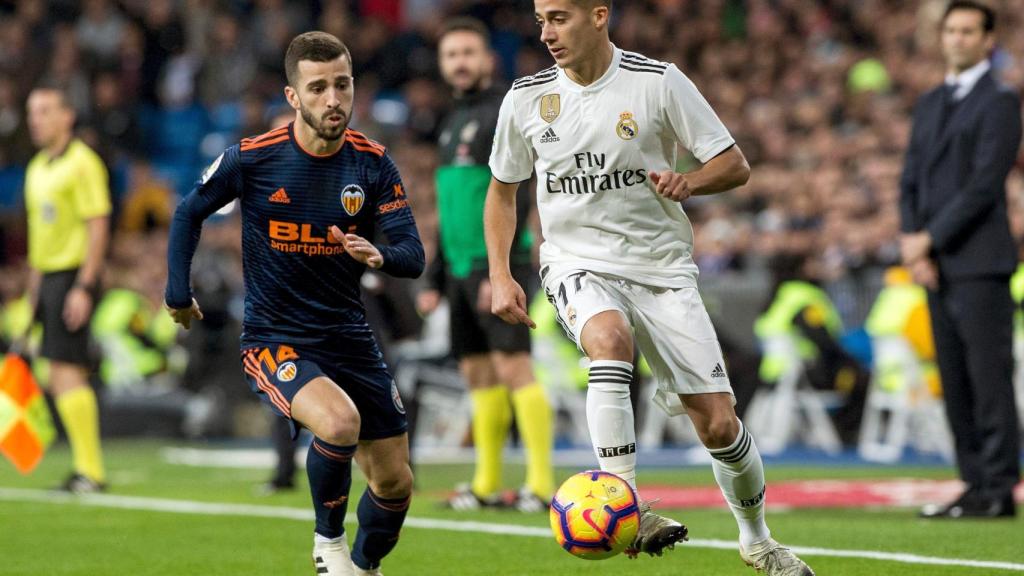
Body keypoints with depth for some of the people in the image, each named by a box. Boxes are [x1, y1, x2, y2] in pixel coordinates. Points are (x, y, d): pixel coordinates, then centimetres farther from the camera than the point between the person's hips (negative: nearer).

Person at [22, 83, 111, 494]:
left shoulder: (81, 163, -10)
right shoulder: (37, 168, 16)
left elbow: (98, 227, -15)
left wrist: (84, 287, -20)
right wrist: (34, 287, 20)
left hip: (74, 276, -9)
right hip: (49, 275, 9)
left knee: (66, 371, -13)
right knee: (62, 378, 8)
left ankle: (90, 470, -10)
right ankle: (86, 469, 12)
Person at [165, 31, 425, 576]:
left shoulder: (373, 163, -5)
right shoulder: (252, 158, -13)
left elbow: (413, 255, -7)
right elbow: (189, 212, 5)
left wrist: (380, 255, -29)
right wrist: (178, 293, 6)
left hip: (349, 336, 4)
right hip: (273, 340, -4)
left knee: (395, 482, 6)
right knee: (339, 421, -33)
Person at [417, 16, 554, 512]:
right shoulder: (454, 122, 20)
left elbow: (516, 196, -15)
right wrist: (436, 280, 21)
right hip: (462, 267, 8)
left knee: (513, 366, -14)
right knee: (478, 374, 8)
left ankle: (542, 483, -15)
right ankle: (487, 484, 12)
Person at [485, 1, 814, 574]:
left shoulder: (659, 81, -7)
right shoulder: (527, 97, 1)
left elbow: (735, 165, -2)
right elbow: (502, 188, 15)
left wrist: (689, 182, -24)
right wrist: (500, 275, 3)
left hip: (661, 268, 0)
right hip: (577, 263, 0)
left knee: (718, 424, -4)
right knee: (609, 339, -37)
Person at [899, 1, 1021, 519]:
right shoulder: (929, 105, 19)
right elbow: (911, 180, 16)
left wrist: (930, 239, -12)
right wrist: (910, 239, -1)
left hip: (980, 262, -7)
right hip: (935, 264, 7)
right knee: (954, 380, 7)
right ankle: (975, 483, 10)